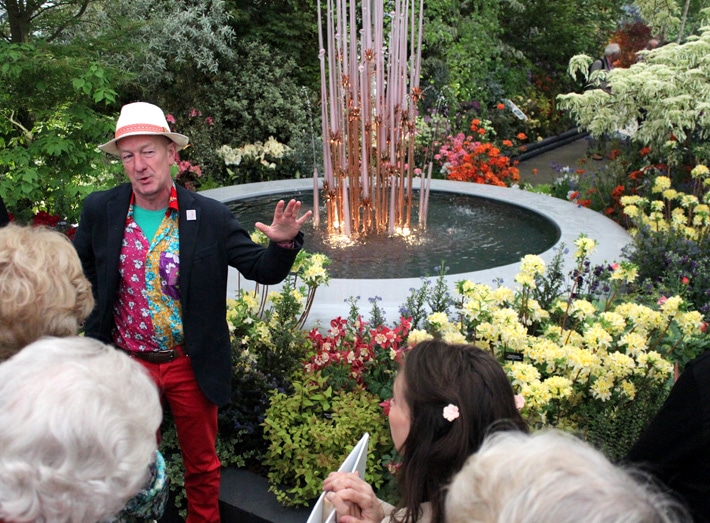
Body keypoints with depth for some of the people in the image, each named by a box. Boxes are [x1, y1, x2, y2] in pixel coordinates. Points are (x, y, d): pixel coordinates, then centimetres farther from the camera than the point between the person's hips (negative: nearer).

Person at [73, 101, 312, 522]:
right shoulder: (100, 211, -8)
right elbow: (79, 277, 5)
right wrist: (93, 340, -2)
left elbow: (264, 270, -10)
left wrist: (284, 242, -30)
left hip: (191, 367, -1)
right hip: (127, 363, 1)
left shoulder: (211, 216, -13)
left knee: (203, 465, 18)